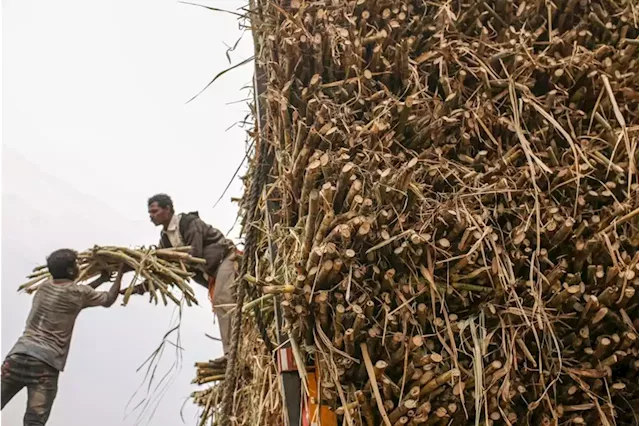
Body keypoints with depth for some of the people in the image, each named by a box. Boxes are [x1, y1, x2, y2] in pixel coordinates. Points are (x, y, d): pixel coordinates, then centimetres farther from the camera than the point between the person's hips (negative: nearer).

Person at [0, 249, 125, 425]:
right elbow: (109, 300, 19)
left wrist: (101, 279, 45)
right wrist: (120, 272, 30)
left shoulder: (44, 286, 20)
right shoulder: (78, 292, 2)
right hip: (45, 362, -5)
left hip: (18, 355, 5)